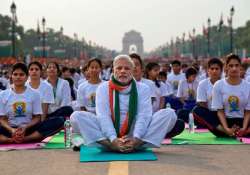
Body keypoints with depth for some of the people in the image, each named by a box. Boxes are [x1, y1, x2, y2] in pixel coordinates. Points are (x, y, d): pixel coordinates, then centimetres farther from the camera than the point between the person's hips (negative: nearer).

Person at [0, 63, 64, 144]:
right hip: (10, 130, 0)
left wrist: (25, 128, -17)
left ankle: (25, 139, -34)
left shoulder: (34, 94, 5)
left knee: (59, 121, -25)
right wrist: (11, 130, -19)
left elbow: (37, 118, 3)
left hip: (28, 129, 1)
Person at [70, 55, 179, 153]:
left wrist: (135, 139, -26)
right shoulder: (103, 88, 6)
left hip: (136, 139, 1)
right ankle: (112, 145, -34)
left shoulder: (143, 89, 7)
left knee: (169, 114, -18)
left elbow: (144, 116, -6)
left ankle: (136, 144, -30)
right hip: (109, 137, 0)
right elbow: (103, 116, -8)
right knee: (77, 117, -21)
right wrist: (113, 139, -26)